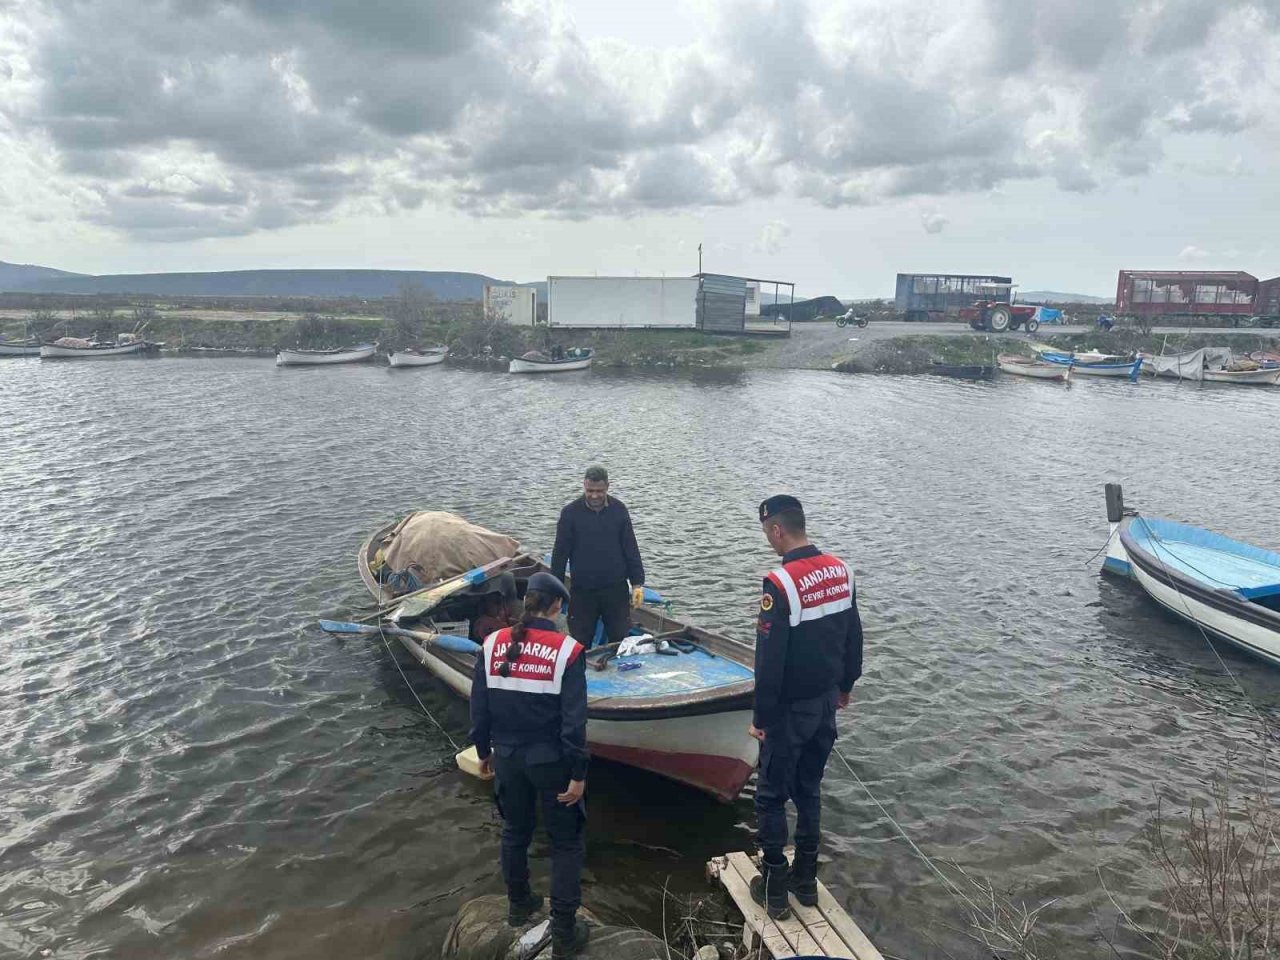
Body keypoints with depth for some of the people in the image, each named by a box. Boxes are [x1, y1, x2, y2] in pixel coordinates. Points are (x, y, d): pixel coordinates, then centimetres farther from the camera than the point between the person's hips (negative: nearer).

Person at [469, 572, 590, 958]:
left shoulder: (493, 644, -7)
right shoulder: (567, 651, -18)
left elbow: (479, 708, 1)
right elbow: (574, 720, -17)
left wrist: (484, 751, 16)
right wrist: (578, 774, -9)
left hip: (507, 757, 4)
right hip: (550, 761, -4)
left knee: (515, 831, 25)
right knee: (565, 842, 13)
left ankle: (519, 904, 45)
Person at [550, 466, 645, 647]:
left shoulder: (619, 509, 0)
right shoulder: (570, 512, -5)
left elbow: (631, 550, 5)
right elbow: (560, 554, -1)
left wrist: (638, 584, 2)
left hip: (616, 589, 1)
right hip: (582, 591, -1)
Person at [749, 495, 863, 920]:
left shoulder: (780, 583, -24)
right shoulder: (840, 570, -2)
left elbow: (770, 658, -22)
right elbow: (853, 635, 9)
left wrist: (760, 717, -12)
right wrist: (845, 685, 22)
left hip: (790, 710, -7)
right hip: (827, 701, 7)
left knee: (772, 796, 10)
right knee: (809, 790, 20)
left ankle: (774, 888, 20)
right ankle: (805, 879, 32)